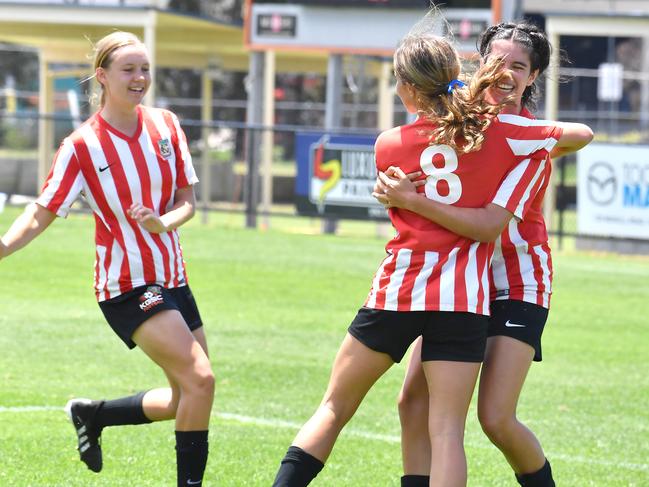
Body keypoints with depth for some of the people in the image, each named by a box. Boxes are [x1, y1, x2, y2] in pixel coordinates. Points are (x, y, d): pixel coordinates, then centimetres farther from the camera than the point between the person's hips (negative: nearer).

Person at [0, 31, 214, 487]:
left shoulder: (165, 125, 2)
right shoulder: (82, 147, -12)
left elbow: (187, 200, 6)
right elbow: (41, 214, -10)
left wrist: (163, 222, -16)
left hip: (172, 278, 6)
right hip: (127, 285, -6)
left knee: (186, 400, 9)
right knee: (199, 378, -21)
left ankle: (92, 413, 30)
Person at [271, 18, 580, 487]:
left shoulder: (389, 146, 1)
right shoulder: (499, 132, 0)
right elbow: (580, 133, 17)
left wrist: (473, 91, 19)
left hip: (396, 291, 0)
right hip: (463, 297, 0)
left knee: (334, 408, 14)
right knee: (447, 430, -4)